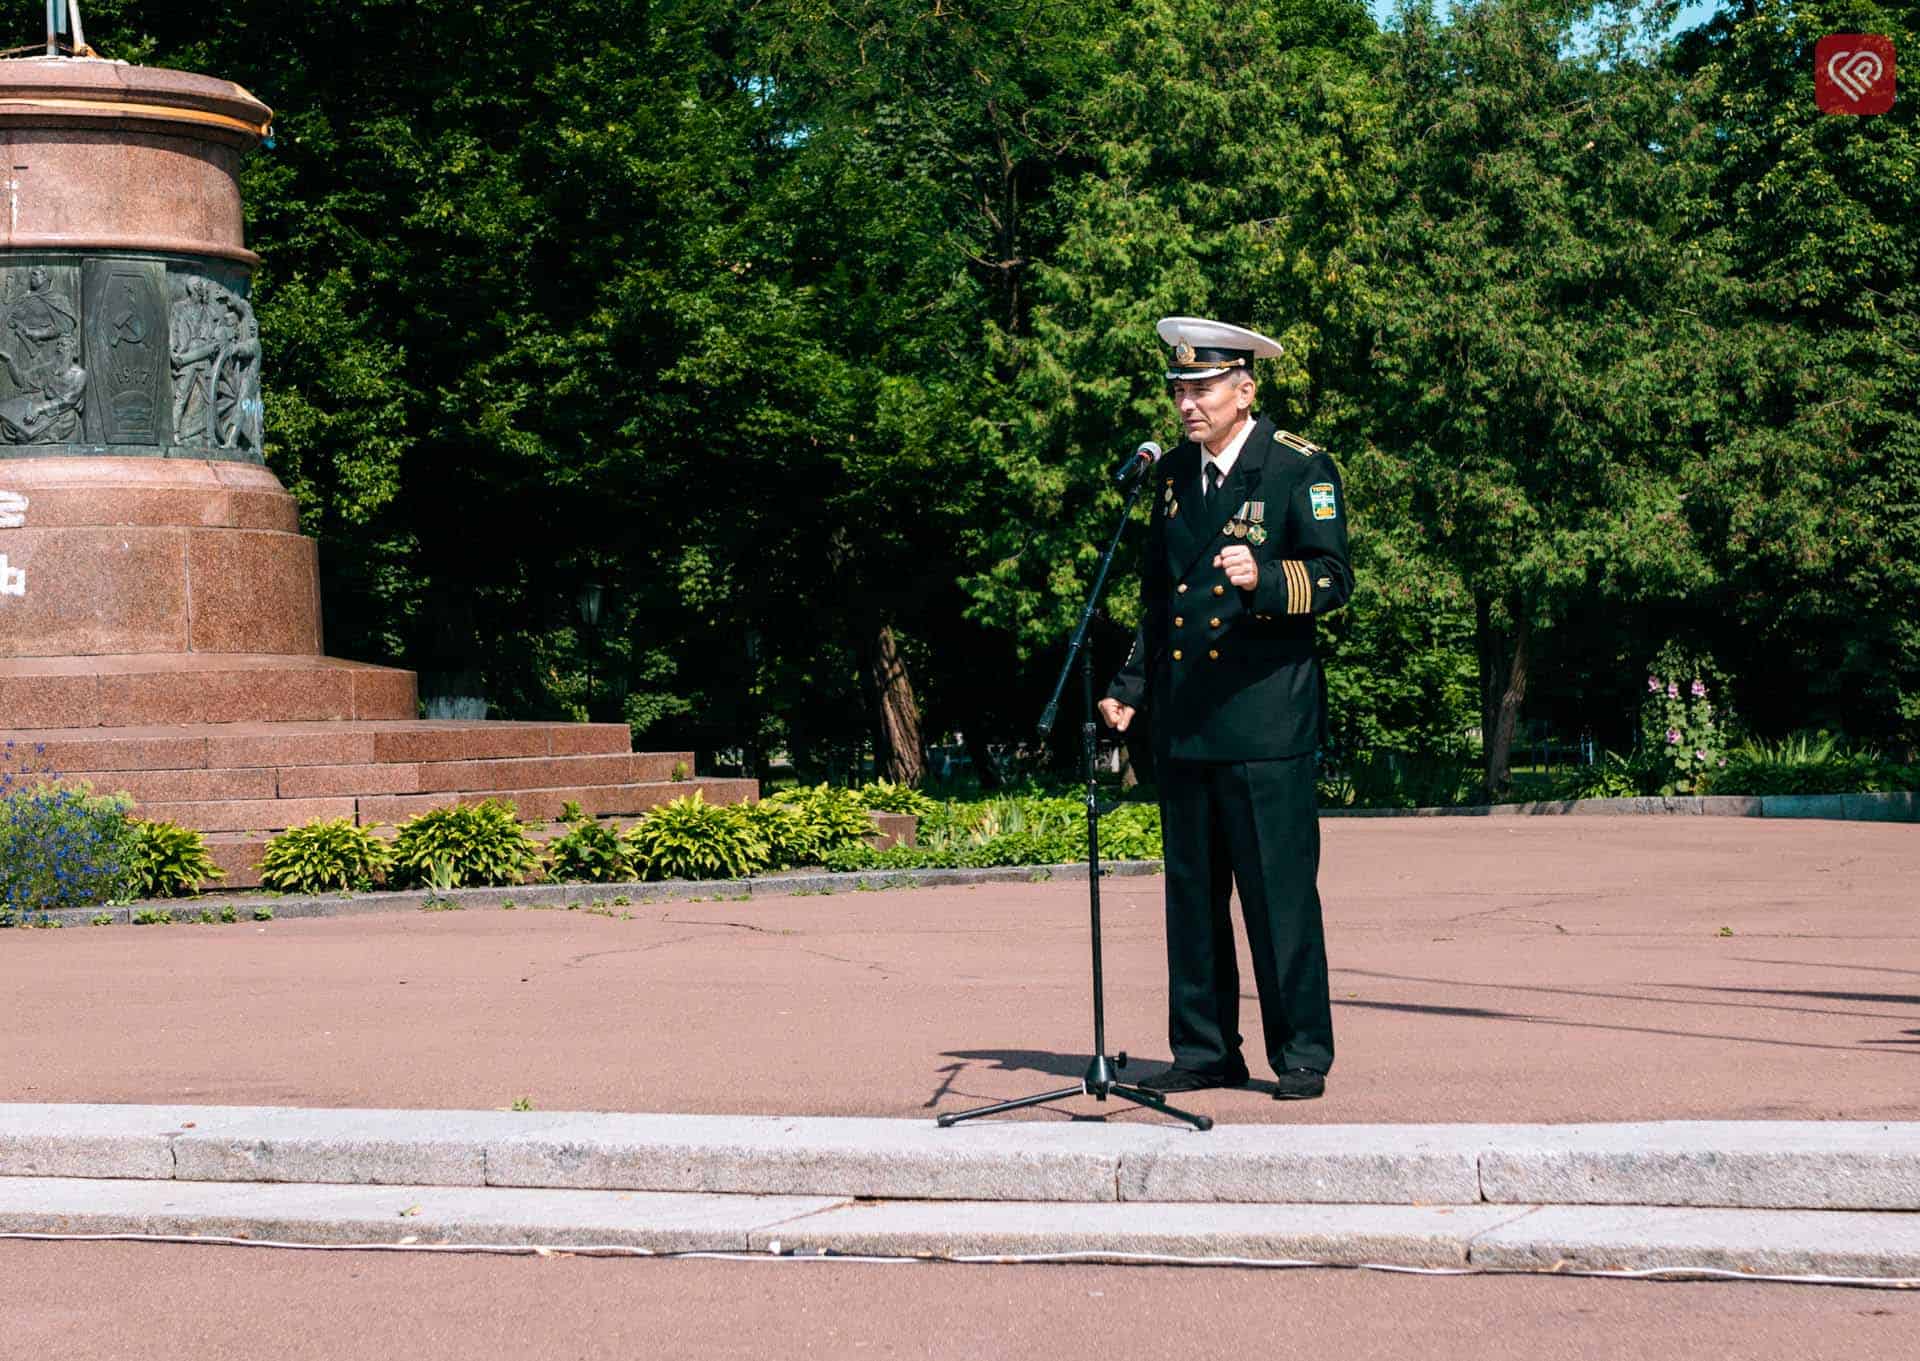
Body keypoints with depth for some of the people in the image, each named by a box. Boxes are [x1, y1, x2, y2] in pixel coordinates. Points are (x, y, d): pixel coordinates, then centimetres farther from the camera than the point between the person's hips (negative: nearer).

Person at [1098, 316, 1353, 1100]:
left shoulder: (1301, 469, -3)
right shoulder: (1173, 473, 15)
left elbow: (1333, 578, -12)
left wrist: (1262, 579, -30)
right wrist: (1133, 688, 17)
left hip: (1265, 717, -6)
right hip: (1183, 722, 6)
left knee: (1280, 894, -5)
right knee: (1192, 894, 9)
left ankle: (1302, 1055, 3)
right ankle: (1205, 1051, 17)